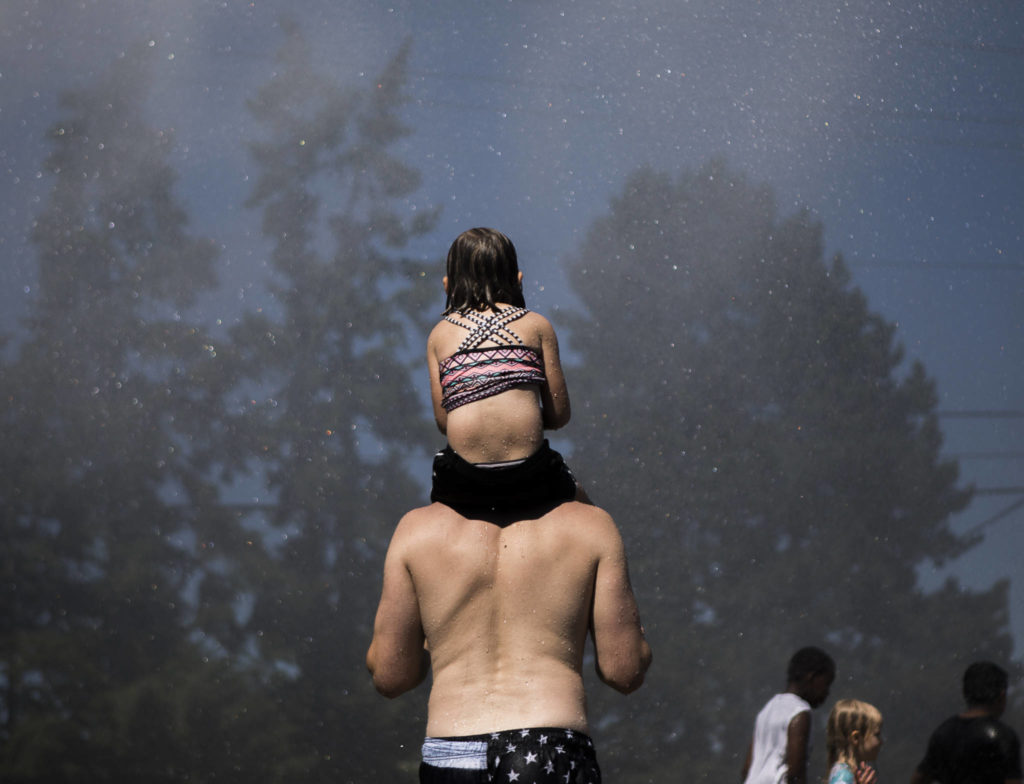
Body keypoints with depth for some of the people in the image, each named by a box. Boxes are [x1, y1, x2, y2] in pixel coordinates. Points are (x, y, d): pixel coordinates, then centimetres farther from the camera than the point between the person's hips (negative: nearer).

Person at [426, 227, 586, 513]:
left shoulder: (439, 335, 12)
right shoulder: (537, 326, 8)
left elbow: (442, 421, 8)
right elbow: (559, 415, 8)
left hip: (463, 487, 1)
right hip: (529, 477, -1)